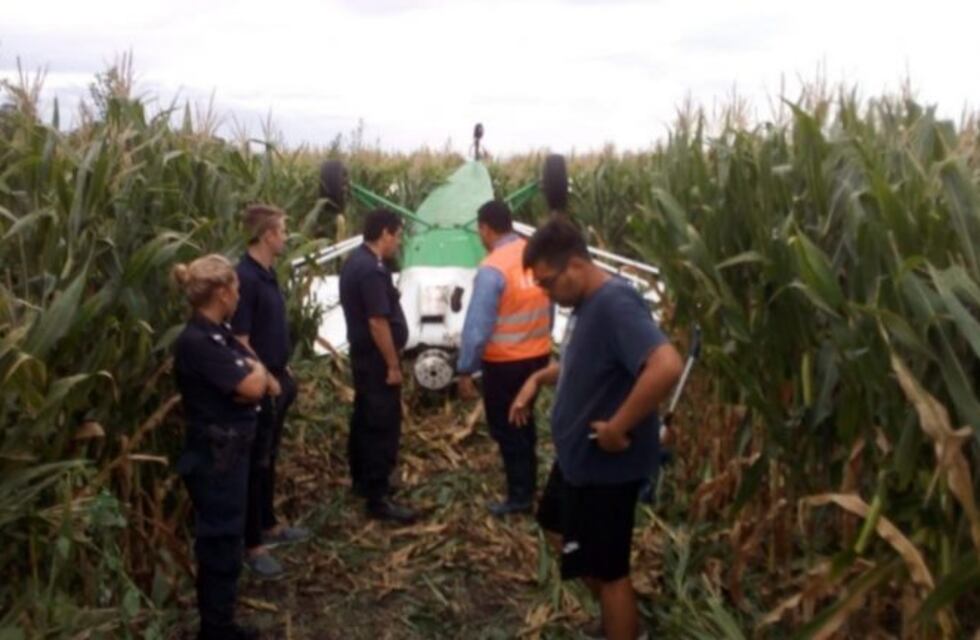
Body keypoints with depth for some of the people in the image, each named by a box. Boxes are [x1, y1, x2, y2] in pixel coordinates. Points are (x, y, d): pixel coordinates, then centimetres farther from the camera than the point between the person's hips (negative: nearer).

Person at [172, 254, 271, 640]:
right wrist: (256, 369, -5)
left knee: (226, 540, 20)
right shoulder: (197, 342, -23)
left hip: (229, 451, 10)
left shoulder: (219, 334, 8)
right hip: (214, 457, -10)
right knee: (220, 543, 3)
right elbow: (251, 385, -26)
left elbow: (258, 385, 11)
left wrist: (256, 375, -10)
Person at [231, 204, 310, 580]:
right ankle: (252, 546, 11)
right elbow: (240, 341, -22)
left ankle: (269, 526, 34)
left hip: (276, 379, 9)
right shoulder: (245, 277, -21)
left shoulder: (267, 273, 9)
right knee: (255, 463, 0)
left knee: (269, 458, 19)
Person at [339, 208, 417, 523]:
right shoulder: (373, 270, -23)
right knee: (384, 425, -6)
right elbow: (378, 323, -25)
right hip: (377, 359, -11)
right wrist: (393, 365, -18)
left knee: (364, 419, 19)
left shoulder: (355, 261, 10)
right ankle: (377, 498, -1)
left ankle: (362, 480, 32)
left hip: (362, 354, 11)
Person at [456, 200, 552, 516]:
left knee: (505, 428, 11)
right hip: (538, 355, 7)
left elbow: (477, 327, -21)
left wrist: (465, 371, -13)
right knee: (523, 422, 24)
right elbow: (547, 307, 5)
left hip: (505, 363, -7)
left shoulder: (492, 269, -22)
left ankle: (519, 496, 23)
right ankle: (528, 484, 38)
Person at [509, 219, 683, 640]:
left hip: (605, 464, -11)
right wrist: (539, 378, 7)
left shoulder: (615, 303, -26)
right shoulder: (587, 304, 5)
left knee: (607, 571, 5)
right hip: (577, 454, 11)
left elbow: (666, 366, -40)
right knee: (561, 530, 28)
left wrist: (617, 428, -31)